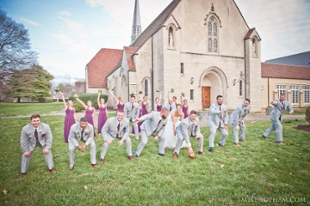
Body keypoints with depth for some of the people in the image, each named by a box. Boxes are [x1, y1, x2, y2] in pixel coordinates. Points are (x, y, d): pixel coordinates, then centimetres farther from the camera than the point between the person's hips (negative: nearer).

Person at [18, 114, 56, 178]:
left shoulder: (46, 127, -32)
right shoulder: (25, 128, -30)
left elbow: (49, 138, -19)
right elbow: (23, 140, -16)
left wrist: (47, 148, -18)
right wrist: (25, 151, -11)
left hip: (43, 142, 0)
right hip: (31, 143, 1)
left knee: (48, 152, -3)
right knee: (26, 155, 3)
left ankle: (51, 168, 19)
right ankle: (23, 172, 27)